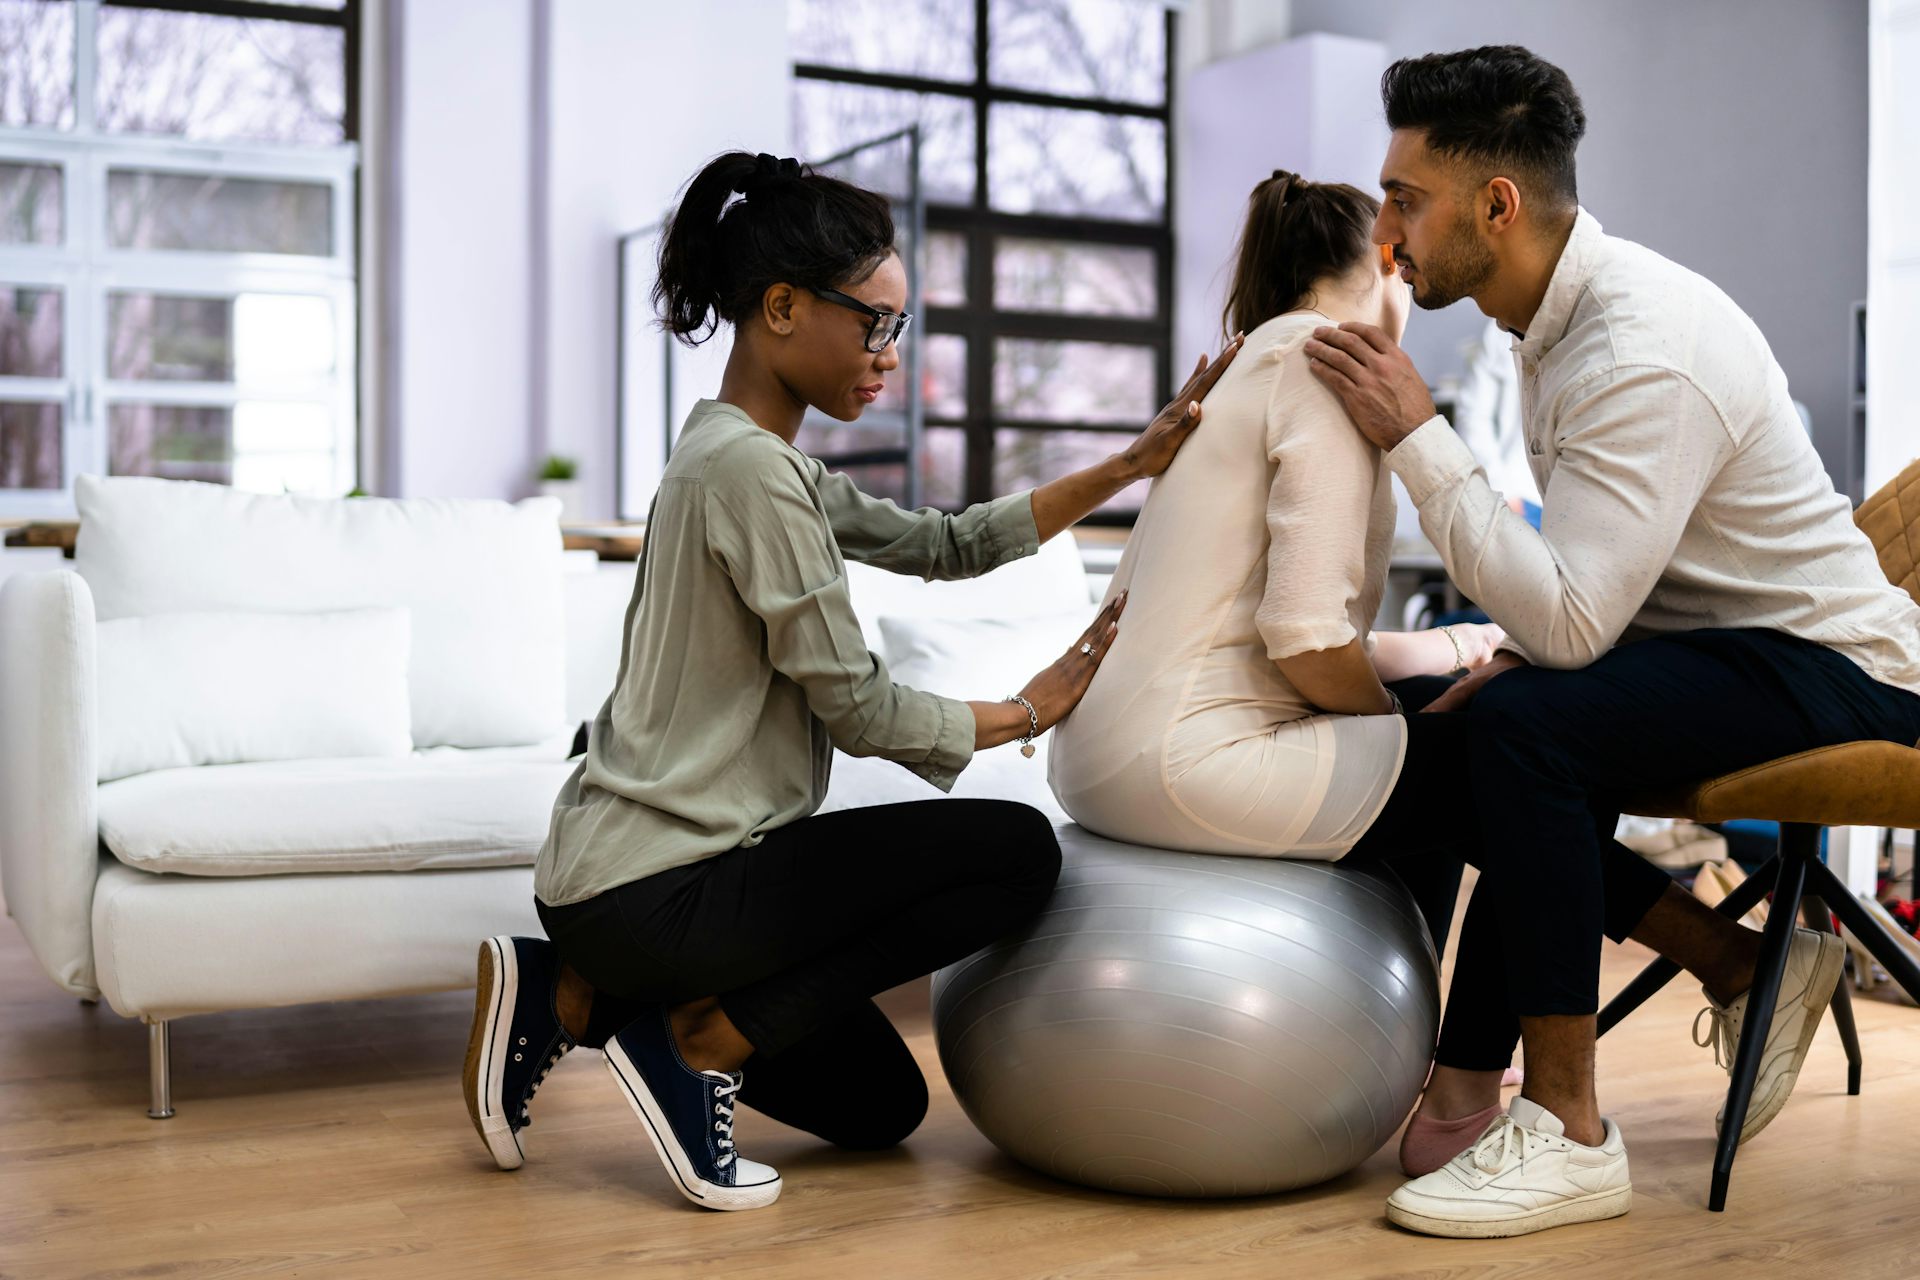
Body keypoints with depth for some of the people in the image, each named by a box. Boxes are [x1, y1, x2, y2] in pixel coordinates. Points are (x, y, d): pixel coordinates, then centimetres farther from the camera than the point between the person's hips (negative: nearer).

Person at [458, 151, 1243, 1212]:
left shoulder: (763, 461, 14)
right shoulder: (747, 466, -18)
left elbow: (946, 545, 16)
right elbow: (857, 709, -16)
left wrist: (1132, 465, 10)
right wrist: (1030, 709, -1)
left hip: (632, 878, 10)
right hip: (653, 891, -10)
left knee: (880, 1107, 19)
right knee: (1015, 850, -12)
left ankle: (571, 999, 13)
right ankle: (698, 1039, -7)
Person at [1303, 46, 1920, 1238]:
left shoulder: (1645, 355, -27)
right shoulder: (1567, 315, 3)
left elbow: (1567, 622, -32)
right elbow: (1585, 590, 13)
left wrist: (1417, 436, -28)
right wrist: (1526, 652, -3)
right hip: (1730, 649, 10)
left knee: (1523, 727, -31)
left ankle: (1566, 1133, -19)